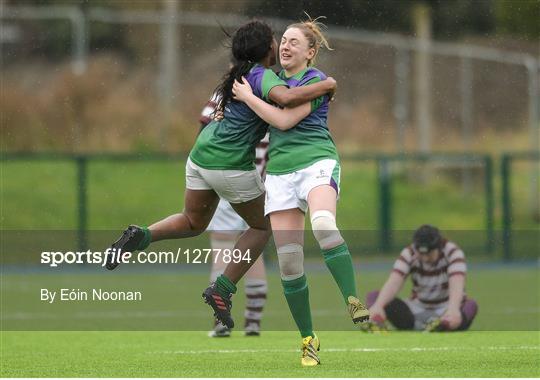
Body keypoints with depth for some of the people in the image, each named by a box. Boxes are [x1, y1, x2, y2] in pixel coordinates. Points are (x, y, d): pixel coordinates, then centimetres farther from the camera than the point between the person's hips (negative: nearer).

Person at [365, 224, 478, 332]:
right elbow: (393, 283, -29)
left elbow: (456, 285, -37)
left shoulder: (452, 252, -17)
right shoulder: (409, 254, -12)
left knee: (471, 305, -38)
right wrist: (378, 306, -49)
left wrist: (453, 310, -58)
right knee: (374, 297, -20)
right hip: (418, 308, 3)